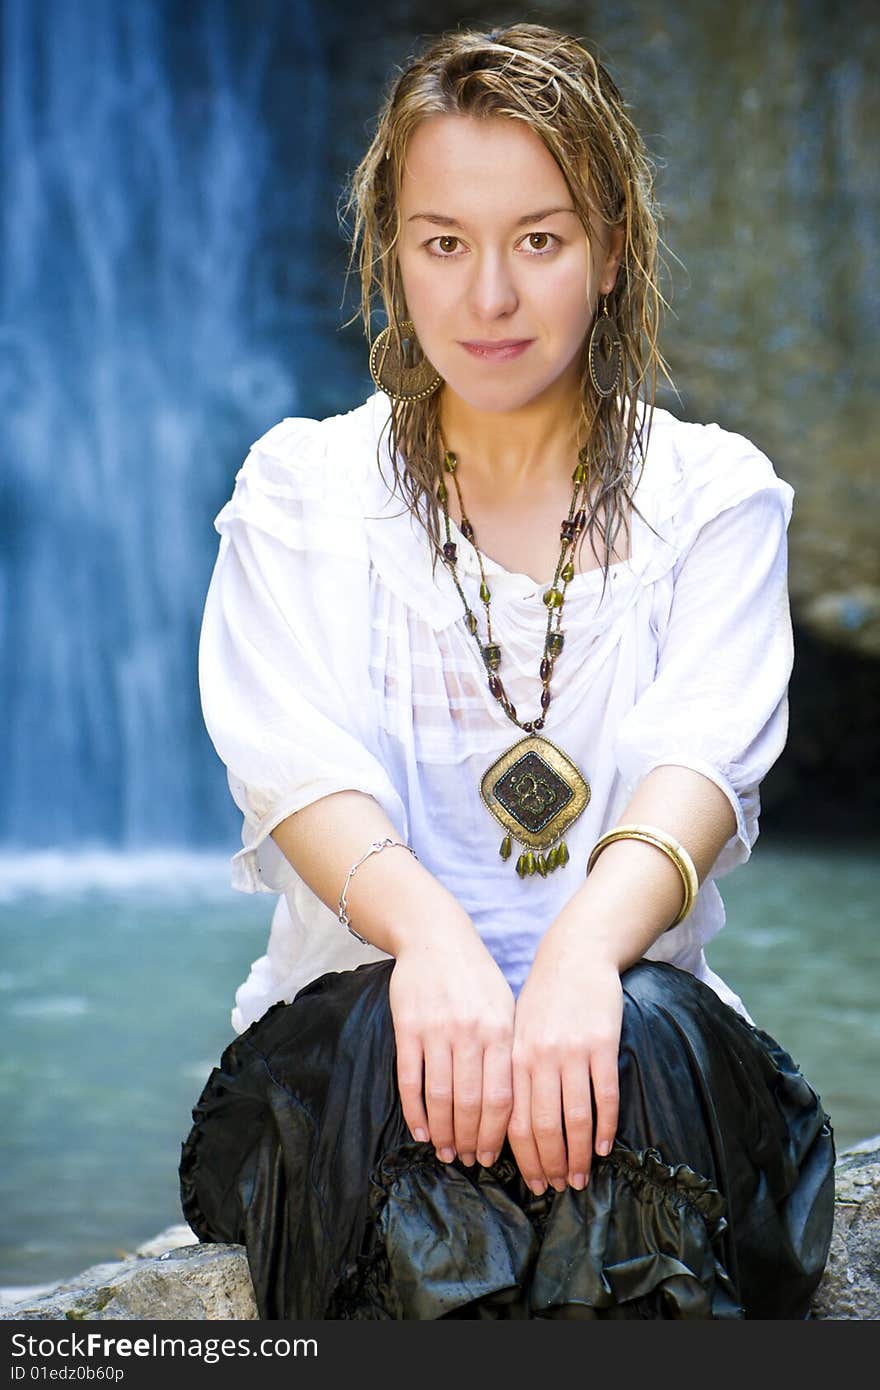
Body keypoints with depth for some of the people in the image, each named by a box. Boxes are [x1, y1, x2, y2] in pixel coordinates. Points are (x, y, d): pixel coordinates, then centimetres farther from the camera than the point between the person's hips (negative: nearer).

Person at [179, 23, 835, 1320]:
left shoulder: (718, 493, 9)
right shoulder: (300, 486, 10)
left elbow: (702, 761, -10)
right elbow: (301, 758, -8)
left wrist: (585, 947, -33)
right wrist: (426, 929, -32)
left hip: (634, 993, 0)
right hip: (356, 1000, 0)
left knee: (645, 1040, -34)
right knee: (392, 1041, -34)